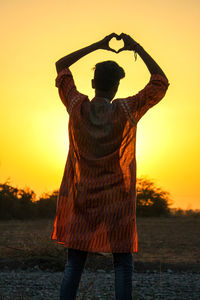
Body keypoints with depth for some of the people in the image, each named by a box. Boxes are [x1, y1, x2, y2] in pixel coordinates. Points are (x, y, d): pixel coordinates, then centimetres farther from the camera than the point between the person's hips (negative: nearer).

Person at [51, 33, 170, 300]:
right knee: (123, 266, 5)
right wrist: (137, 48, 7)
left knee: (73, 266, 5)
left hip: (80, 201, 2)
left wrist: (96, 45, 11)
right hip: (117, 203, -2)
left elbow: (61, 67, 10)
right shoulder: (127, 110, -13)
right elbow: (161, 83, 1)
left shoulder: (77, 107, -7)